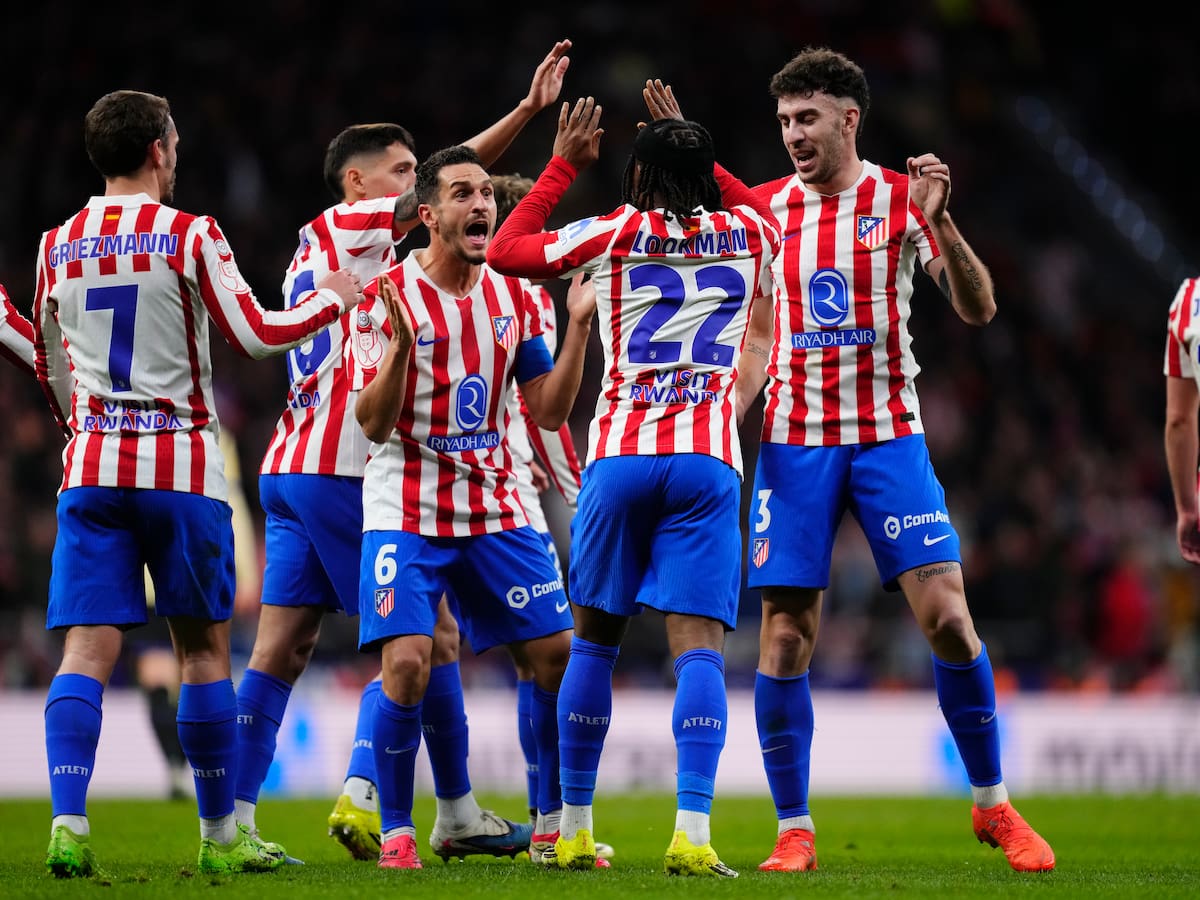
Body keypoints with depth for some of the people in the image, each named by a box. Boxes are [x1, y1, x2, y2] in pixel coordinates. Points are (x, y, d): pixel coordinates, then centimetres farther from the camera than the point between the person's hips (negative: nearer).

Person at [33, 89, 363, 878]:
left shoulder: (58, 246, 9)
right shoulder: (189, 236, -5)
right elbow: (255, 336, -6)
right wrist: (330, 300, 12)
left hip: (91, 463, 3)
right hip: (179, 466, -3)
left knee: (89, 649, -1)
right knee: (204, 646, 6)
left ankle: (68, 823, -15)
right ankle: (220, 835, 11)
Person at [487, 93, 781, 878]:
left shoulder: (616, 234, 5)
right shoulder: (747, 234, 11)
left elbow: (505, 251, 18)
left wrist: (564, 166, 23)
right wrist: (695, 157, 35)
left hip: (621, 453, 0)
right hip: (709, 460, 0)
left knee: (595, 637, 12)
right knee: (698, 642, -7)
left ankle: (574, 828, 15)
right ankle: (694, 831, -23)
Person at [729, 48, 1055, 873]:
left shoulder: (903, 199, -1)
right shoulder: (771, 210, 7)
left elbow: (979, 310, -8)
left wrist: (940, 223, -23)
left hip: (889, 435, -2)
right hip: (794, 441, 2)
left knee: (947, 617, -11)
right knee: (785, 635, -4)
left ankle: (993, 804, 5)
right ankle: (794, 828, 6)